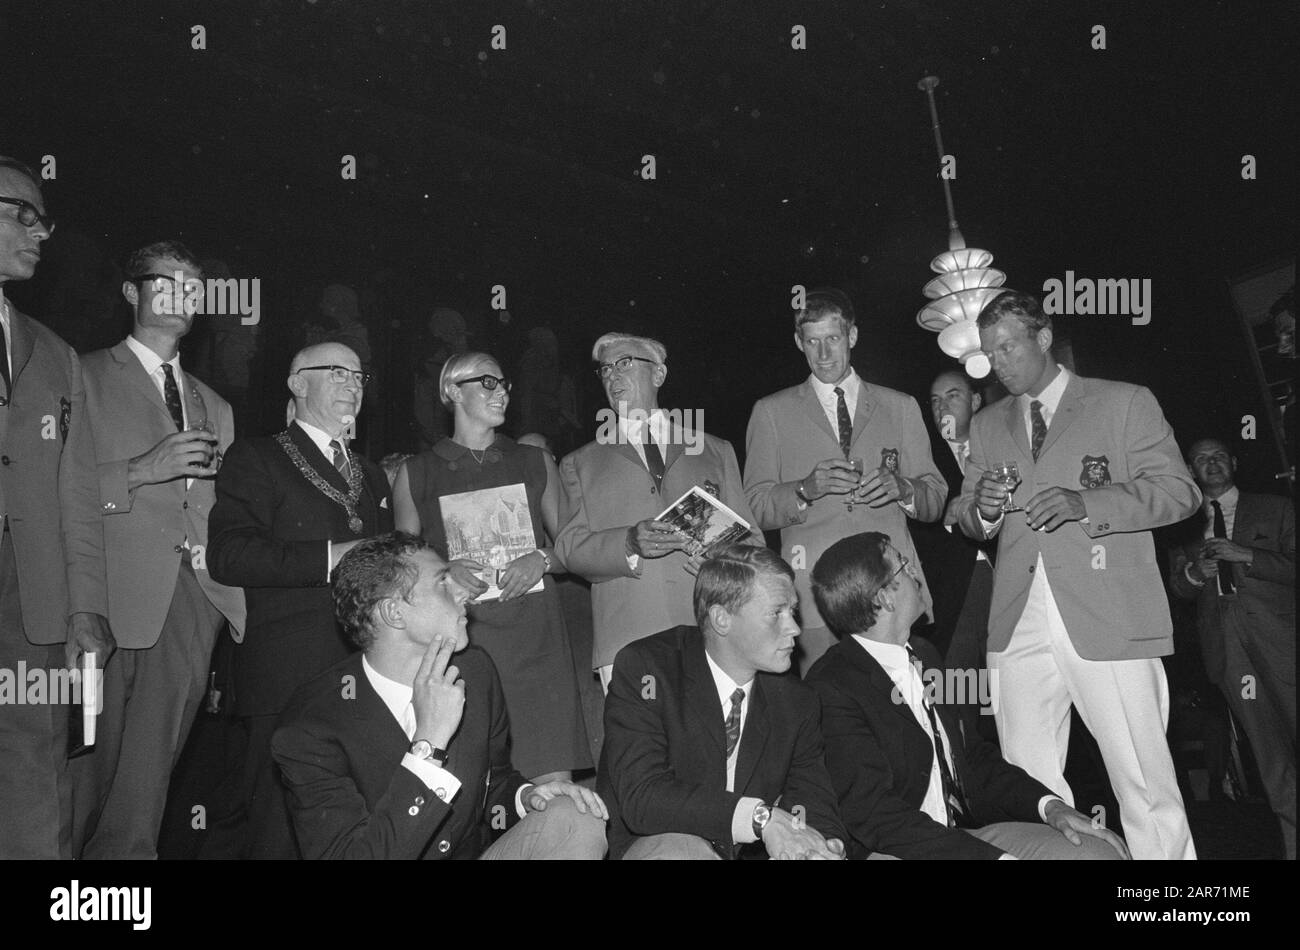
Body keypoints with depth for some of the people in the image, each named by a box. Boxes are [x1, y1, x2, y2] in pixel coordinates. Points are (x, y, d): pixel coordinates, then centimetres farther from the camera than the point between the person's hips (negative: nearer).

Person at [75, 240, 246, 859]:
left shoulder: (215, 407, 25)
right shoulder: (87, 377, 7)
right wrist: (145, 469, -14)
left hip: (197, 595, 4)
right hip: (120, 596, -4)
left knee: (150, 769, 0)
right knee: (97, 760, -2)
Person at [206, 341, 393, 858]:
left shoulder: (371, 473, 24)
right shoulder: (254, 458, 3)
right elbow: (226, 555, -11)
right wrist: (330, 557, -15)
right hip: (288, 680, -6)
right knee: (280, 829, -6)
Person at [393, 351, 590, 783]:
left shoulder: (535, 463, 15)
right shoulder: (416, 474, 10)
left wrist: (542, 560, -2)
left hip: (535, 638, 1)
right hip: (457, 640, -1)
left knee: (554, 787, -8)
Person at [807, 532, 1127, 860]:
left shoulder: (924, 655, 12)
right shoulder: (831, 688, -16)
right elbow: (873, 811, -21)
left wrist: (1048, 805, 1)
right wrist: (996, 856, -26)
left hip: (964, 831, 8)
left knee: (1101, 850, -9)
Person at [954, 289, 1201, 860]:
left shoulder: (1125, 404, 6)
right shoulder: (987, 426, 20)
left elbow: (1180, 491, -1)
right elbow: (969, 522, 21)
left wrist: (1085, 503, -16)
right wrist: (982, 508, -4)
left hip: (1110, 624, -3)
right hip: (1019, 629, 4)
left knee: (1145, 784, -3)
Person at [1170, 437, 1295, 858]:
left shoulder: (1275, 509, 12)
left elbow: (1292, 568, 3)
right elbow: (1177, 588, 18)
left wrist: (1246, 556, -10)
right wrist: (1193, 574, -4)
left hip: (1277, 634, -1)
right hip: (1224, 641, 2)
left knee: (1293, 725, -7)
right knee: (1266, 743, 1)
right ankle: (1292, 841, 6)